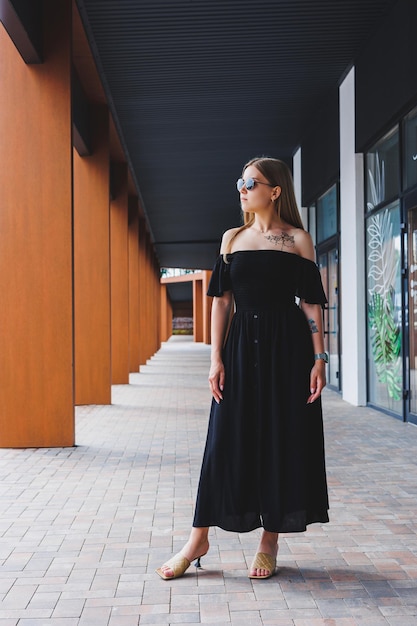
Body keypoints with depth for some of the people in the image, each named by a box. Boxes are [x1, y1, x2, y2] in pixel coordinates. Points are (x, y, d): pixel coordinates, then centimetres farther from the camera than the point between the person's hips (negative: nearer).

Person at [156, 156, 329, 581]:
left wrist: (319, 359, -7)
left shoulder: (298, 239, 2)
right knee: (229, 439, 3)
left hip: (288, 346, -2)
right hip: (242, 345, 2)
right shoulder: (233, 238, 11)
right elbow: (222, 300, 8)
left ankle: (270, 540, 16)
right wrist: (216, 359, 0)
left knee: (283, 438, 3)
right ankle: (198, 539, 12)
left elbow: (311, 303, 0)